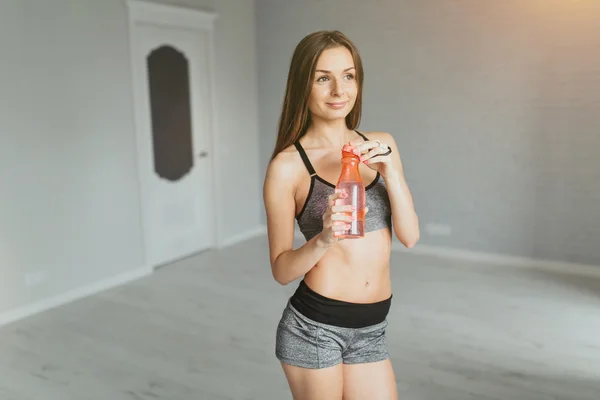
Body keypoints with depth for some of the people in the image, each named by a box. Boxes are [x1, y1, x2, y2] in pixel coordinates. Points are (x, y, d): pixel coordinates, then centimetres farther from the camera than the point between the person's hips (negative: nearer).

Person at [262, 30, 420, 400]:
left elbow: (410, 236, -2)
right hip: (314, 327, -4)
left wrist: (390, 172, -16)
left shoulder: (381, 145, 3)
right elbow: (281, 270, -8)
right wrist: (322, 239, -26)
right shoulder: (288, 164, -11)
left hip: (371, 330, 4)